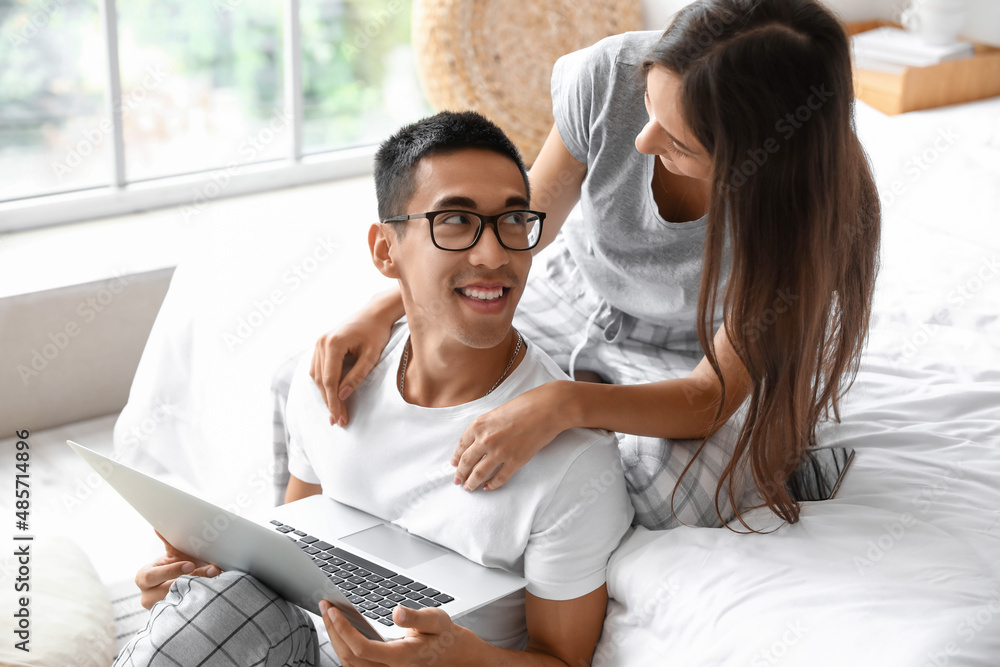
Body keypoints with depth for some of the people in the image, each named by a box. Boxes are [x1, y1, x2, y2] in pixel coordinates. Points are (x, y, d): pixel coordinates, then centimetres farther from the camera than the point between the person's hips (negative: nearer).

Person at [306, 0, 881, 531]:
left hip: (692, 359, -2)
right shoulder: (611, 75, -27)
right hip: (574, 297, 3)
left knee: (665, 501, -35)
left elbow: (710, 397, -30)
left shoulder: (814, 208, -34)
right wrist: (385, 311, -26)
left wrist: (565, 405, -49)